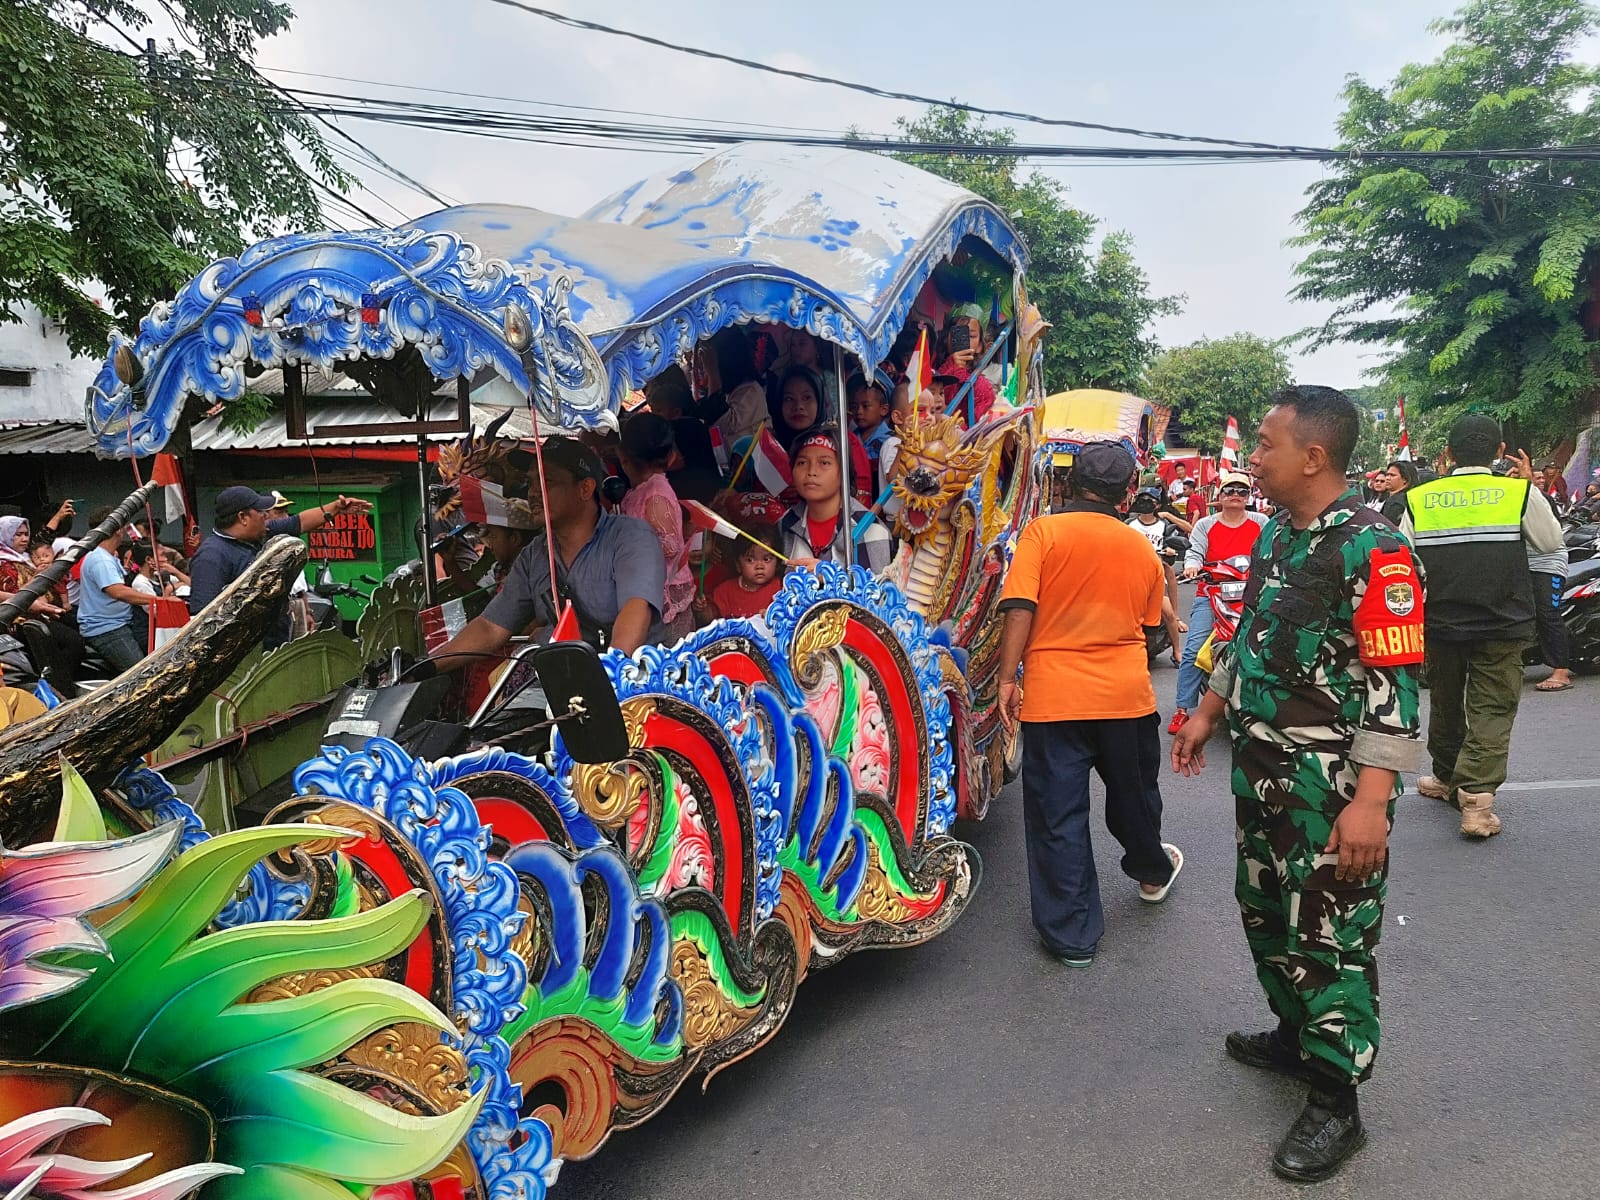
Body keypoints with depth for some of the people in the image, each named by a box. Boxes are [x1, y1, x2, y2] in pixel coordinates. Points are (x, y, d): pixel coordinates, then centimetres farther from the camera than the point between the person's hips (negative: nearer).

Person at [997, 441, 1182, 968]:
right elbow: (1147, 624, 18)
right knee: (1133, 793, 26)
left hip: (1053, 697, -4)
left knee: (1058, 816, 5)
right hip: (1127, 694, 4)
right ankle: (1152, 871, 51)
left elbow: (1020, 609, -14)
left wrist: (1008, 677, -10)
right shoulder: (1142, 548, 8)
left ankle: (1072, 935, 12)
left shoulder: (1043, 532, -5)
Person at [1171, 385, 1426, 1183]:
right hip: (1261, 766, 8)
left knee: (1329, 935, 3)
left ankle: (1335, 1101, 19)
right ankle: (1296, 1035, 41)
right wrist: (1209, 713, 22)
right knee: (1264, 908, 20)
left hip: (1331, 781, -8)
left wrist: (1371, 801, -25)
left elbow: (1394, 686, -21)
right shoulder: (1274, 534, 8)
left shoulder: (1371, 550, -18)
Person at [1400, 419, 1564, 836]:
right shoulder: (1520, 493, -7)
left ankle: (1446, 778, 34)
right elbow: (1551, 542, 9)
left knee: (1445, 703, 19)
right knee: (1492, 710, 2)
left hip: (1440, 623, 2)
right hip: (1502, 625, -2)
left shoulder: (1419, 499, -4)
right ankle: (1476, 796, -10)